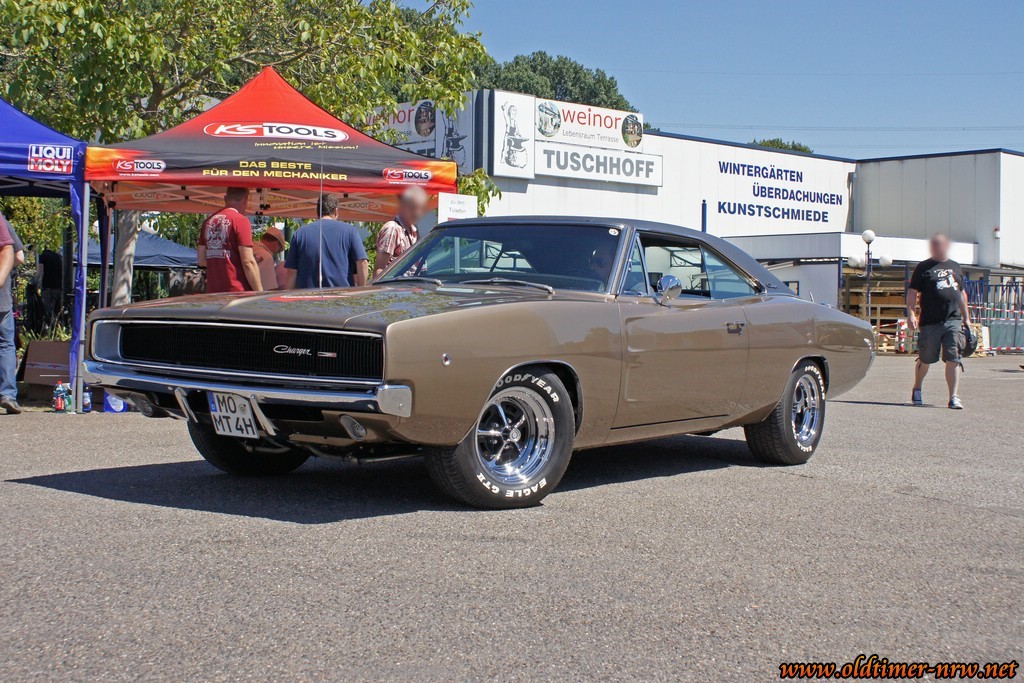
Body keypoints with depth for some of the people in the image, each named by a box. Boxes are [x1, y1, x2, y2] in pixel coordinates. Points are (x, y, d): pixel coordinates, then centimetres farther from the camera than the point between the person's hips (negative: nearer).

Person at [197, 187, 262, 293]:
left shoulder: (208, 221, 12)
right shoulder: (240, 220, -8)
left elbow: (201, 260, 15)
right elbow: (248, 262, -13)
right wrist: (260, 294, -10)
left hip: (212, 291, 7)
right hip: (237, 291, -6)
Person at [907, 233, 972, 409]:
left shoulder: (955, 267, 17)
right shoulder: (924, 267, 3)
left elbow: (962, 294, 23)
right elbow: (912, 292, -1)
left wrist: (966, 317, 20)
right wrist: (910, 313, -13)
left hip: (953, 321, 3)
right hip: (930, 322, -3)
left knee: (953, 359, -6)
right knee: (925, 359, 7)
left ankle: (954, 397, -6)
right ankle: (917, 390, 31)